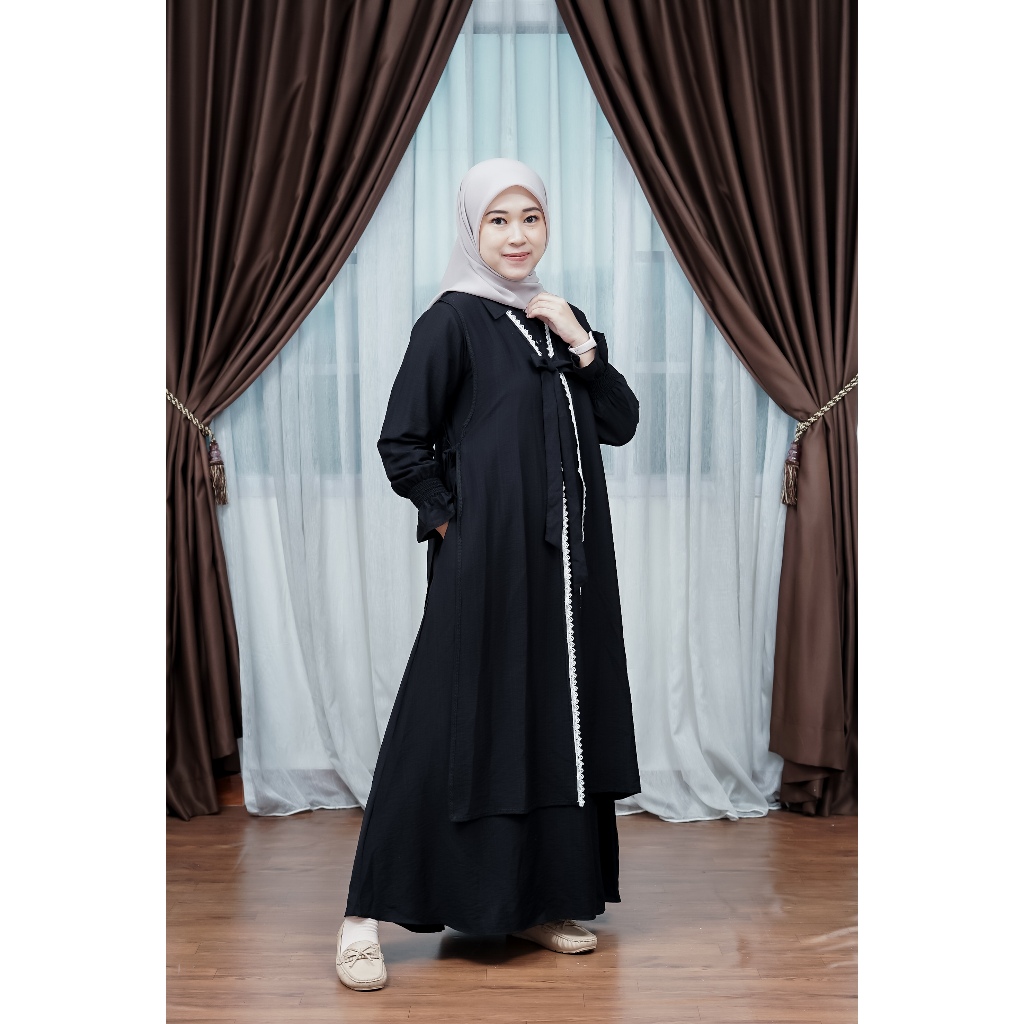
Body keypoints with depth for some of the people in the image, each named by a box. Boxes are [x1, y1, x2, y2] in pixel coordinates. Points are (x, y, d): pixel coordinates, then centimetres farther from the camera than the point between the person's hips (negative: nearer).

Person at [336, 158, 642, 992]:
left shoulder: (561, 321, 13)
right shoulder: (453, 320, -5)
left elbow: (621, 423, 8)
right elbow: (402, 443, -8)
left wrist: (581, 344, -2)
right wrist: (453, 522, -10)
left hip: (569, 564, 6)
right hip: (486, 564, -6)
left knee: (556, 719, 9)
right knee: (453, 724, -5)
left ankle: (540, 902, 22)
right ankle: (366, 917, 3)